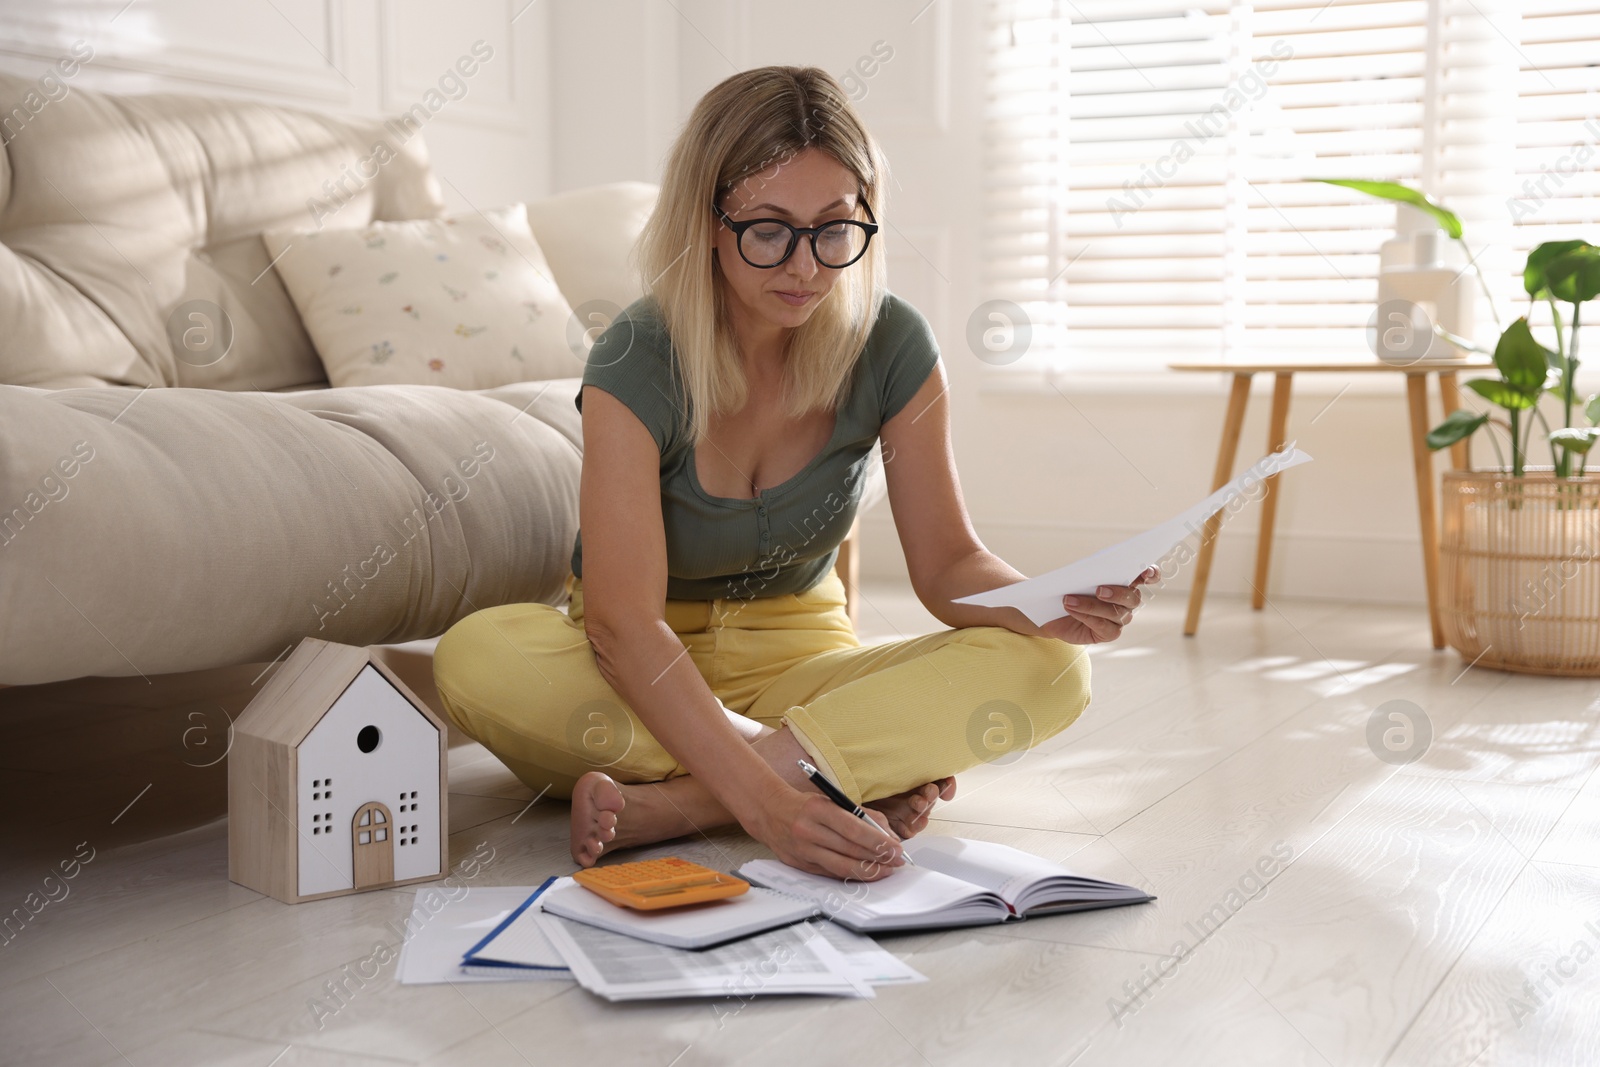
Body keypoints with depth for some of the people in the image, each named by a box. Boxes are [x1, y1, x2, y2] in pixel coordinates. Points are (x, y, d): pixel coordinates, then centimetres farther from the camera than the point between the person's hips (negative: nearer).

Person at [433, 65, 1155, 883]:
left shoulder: (891, 346, -10)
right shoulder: (637, 360, -22)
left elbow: (947, 564, -5)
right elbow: (621, 623, -31)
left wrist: (1052, 608, -29)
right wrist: (765, 802, -43)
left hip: (799, 659, 3)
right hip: (645, 672, -2)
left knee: (1049, 673, -23)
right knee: (479, 658, -35)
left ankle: (664, 803, -29)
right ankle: (860, 777, -25)